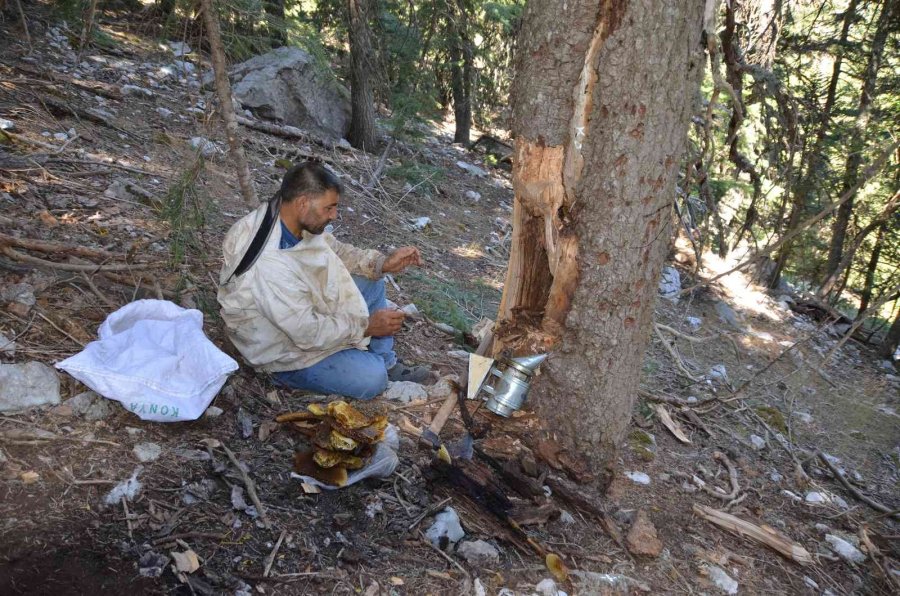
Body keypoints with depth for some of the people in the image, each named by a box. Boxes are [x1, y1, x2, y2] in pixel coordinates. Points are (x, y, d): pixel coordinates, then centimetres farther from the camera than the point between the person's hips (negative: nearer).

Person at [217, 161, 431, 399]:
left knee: (372, 282, 6)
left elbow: (336, 251, 5)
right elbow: (308, 333, -32)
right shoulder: (269, 265, -38)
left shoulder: (294, 221, -13)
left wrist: (383, 263, -9)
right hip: (285, 348, -9)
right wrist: (367, 326, -22)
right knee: (371, 379, -20)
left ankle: (387, 364, 16)